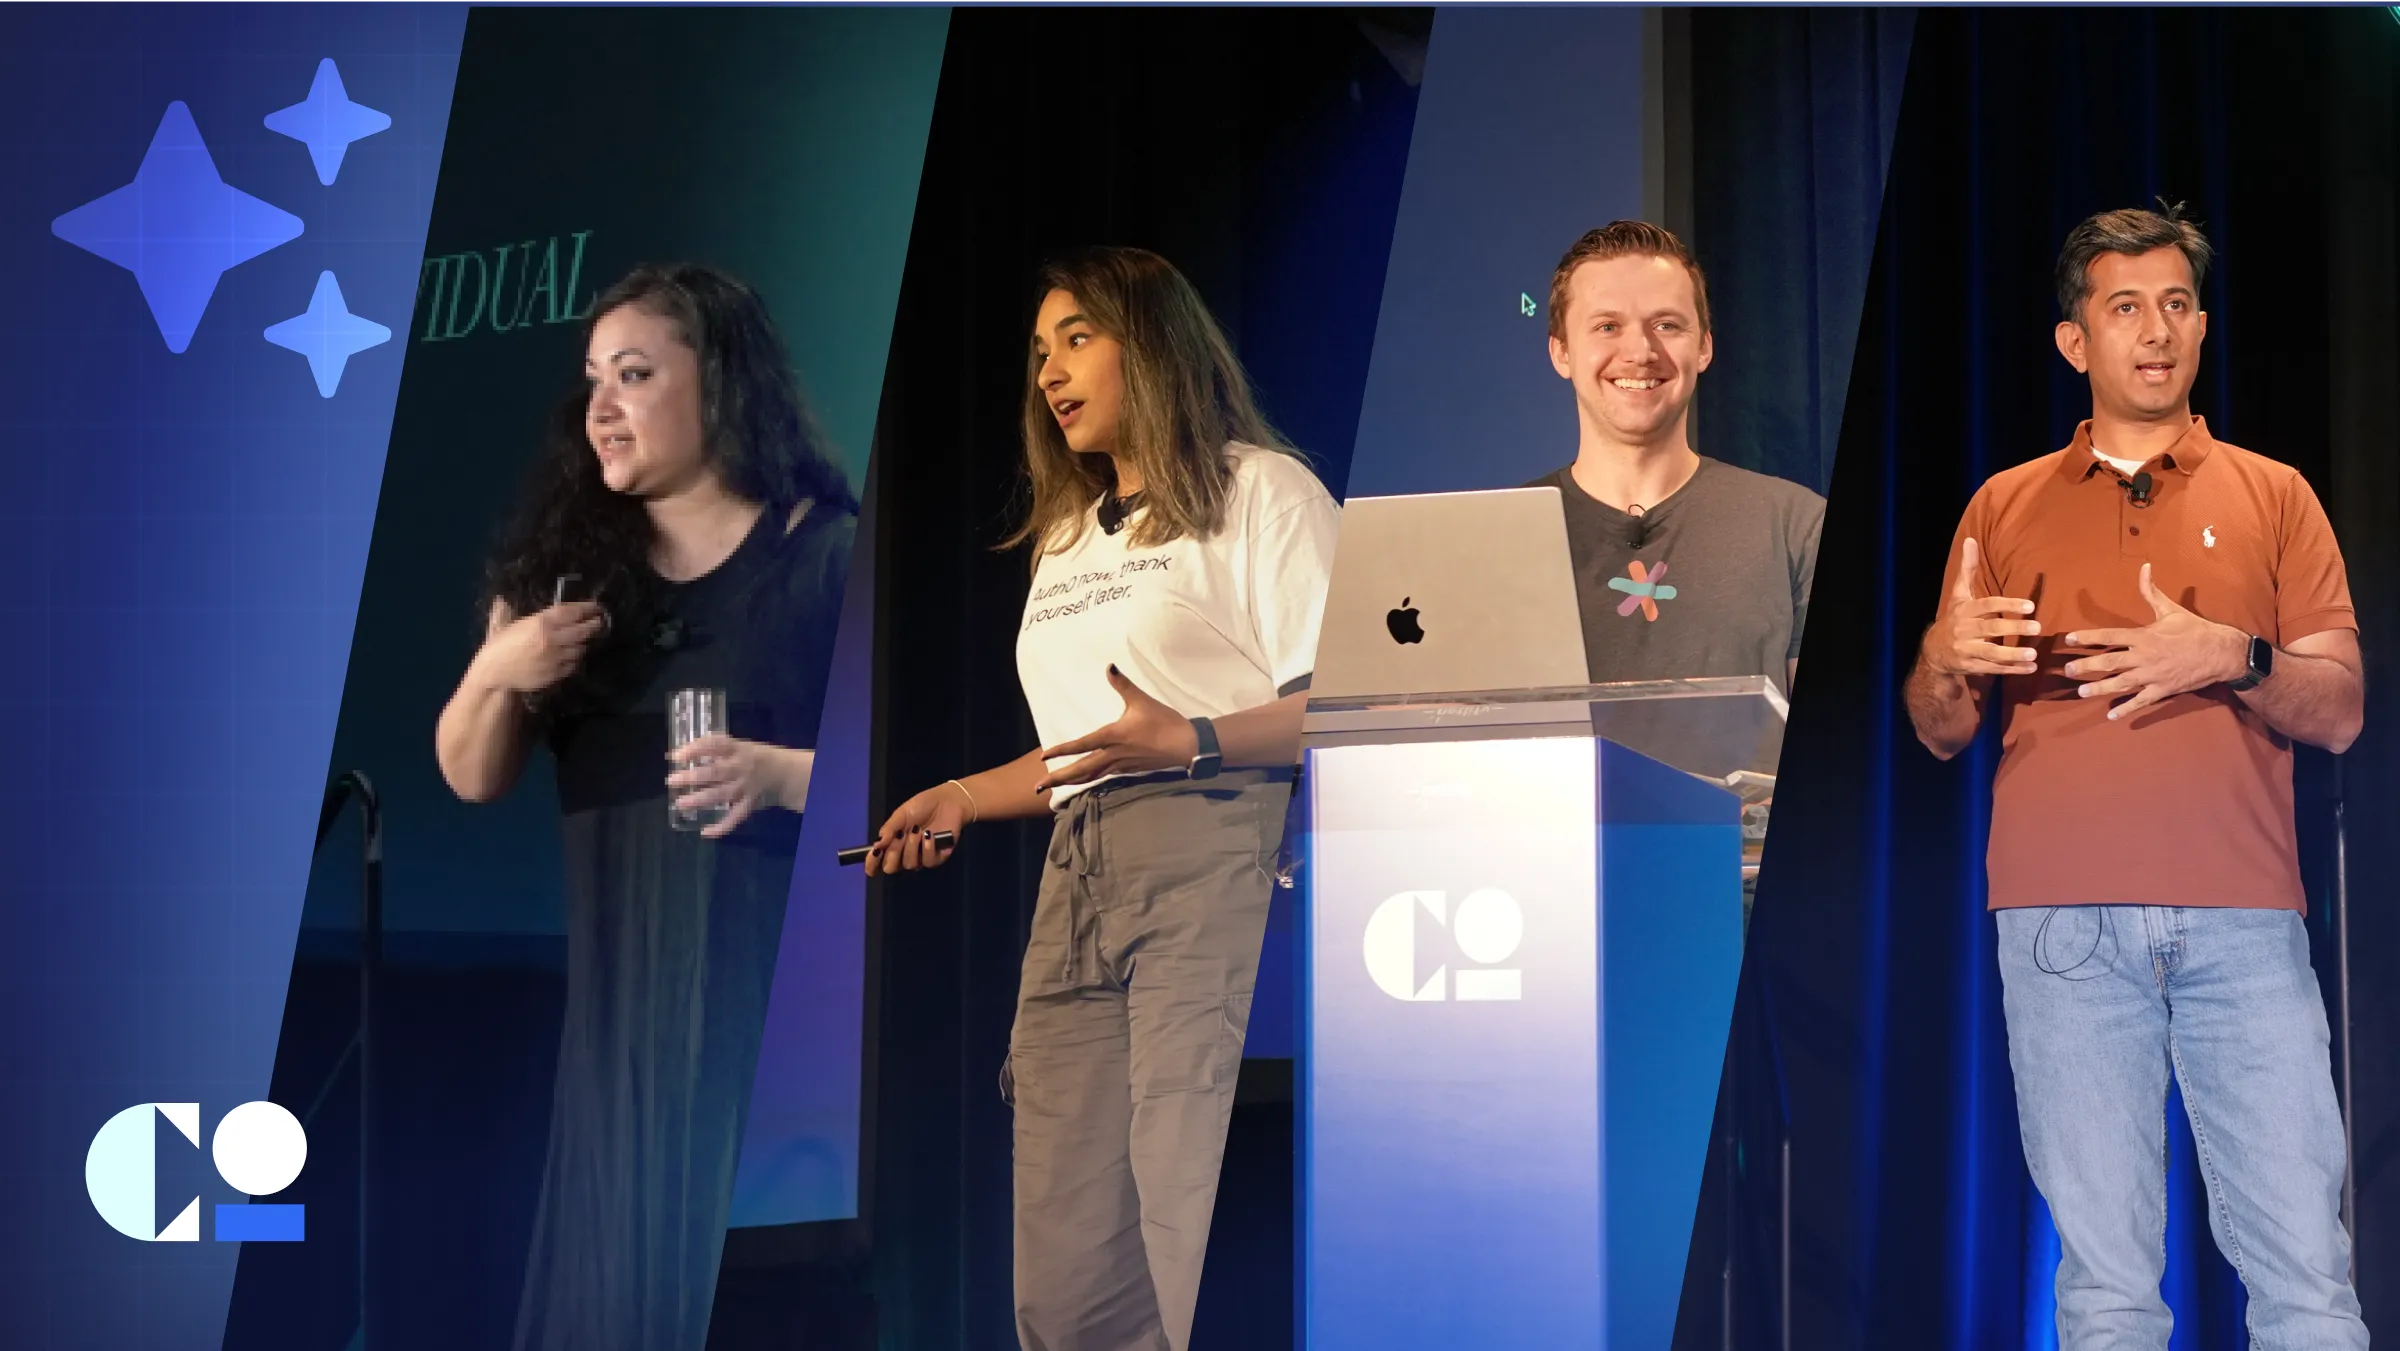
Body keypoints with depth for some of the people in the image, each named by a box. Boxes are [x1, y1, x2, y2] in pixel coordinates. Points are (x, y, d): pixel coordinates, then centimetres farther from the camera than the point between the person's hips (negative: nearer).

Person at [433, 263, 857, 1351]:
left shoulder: (830, 556, -4)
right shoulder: (562, 564, 11)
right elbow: (473, 778, 11)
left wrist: (778, 772, -25)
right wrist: (494, 675, -8)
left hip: (780, 981, -4)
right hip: (617, 987, 5)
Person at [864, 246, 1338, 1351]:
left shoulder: (1259, 491, 5)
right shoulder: (1067, 542, 29)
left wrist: (1188, 741, -19)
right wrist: (963, 798, 17)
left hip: (1214, 861, -7)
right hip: (1077, 880, 7)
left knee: (1202, 1242, -17)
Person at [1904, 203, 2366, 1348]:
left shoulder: (2272, 496, 14)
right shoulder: (2005, 505, 16)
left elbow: (2338, 714, 6)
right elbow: (1940, 736, 15)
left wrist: (2235, 660, -14)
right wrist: (1946, 662, -8)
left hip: (2243, 914, 0)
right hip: (2061, 916, 1)